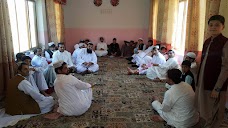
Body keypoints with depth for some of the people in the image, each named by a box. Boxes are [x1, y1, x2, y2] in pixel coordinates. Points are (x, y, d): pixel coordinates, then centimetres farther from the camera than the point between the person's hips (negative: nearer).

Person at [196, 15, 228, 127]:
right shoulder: (207, 42, 8)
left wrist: (217, 88, -16)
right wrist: (198, 82, 13)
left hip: (215, 84, -6)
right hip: (203, 82, 6)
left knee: (214, 113, 9)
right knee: (205, 110, 18)